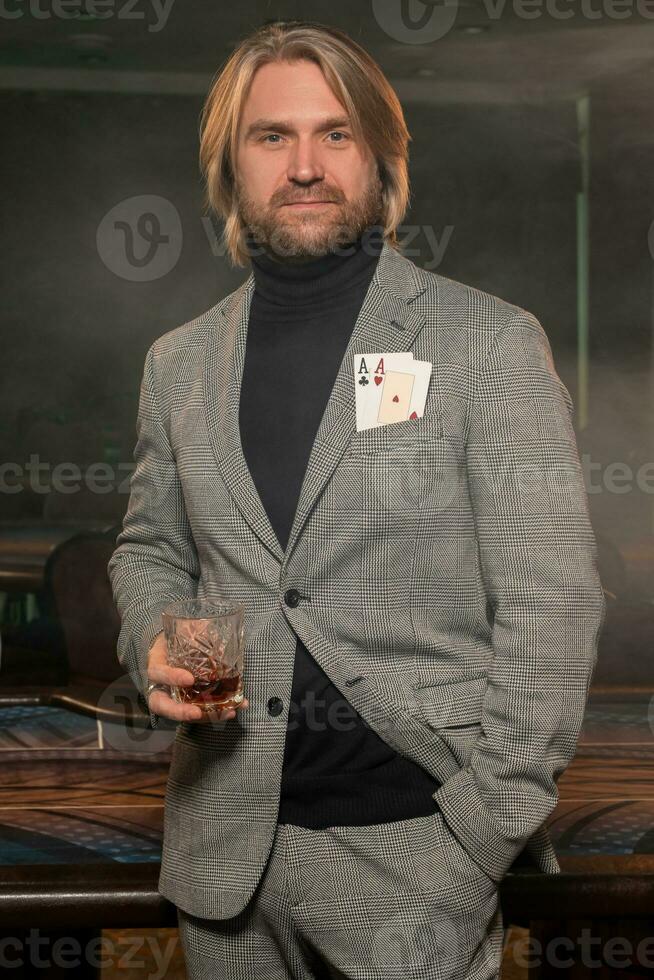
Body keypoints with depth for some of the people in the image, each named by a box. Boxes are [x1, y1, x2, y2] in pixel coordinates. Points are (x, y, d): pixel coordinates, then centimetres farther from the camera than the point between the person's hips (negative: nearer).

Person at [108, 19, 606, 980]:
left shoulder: (492, 343, -6)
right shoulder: (178, 362, 7)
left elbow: (551, 607, -9)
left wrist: (481, 847, -13)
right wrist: (155, 642, -3)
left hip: (410, 851, -3)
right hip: (225, 852, 4)